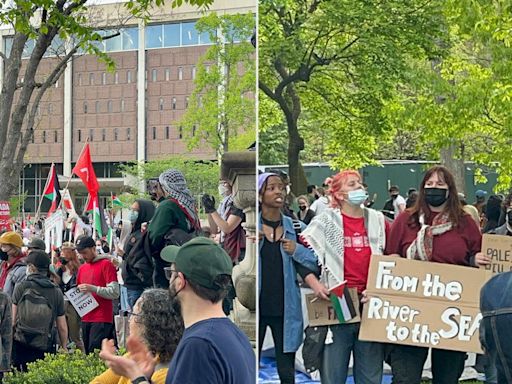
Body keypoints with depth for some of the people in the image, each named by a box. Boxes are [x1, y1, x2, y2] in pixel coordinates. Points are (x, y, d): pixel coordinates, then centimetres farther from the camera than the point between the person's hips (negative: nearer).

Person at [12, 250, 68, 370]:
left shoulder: (21, 287, -3)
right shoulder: (57, 292, 1)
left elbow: (12, 321, -1)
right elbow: (62, 327, 3)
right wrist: (64, 347, 16)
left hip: (20, 345, -1)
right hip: (44, 348, 1)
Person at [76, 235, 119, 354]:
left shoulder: (106, 265, -5)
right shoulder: (82, 268, 17)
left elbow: (115, 292, -12)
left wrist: (93, 288, -21)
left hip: (102, 319, -7)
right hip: (85, 318, 7)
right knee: (88, 353, 8)